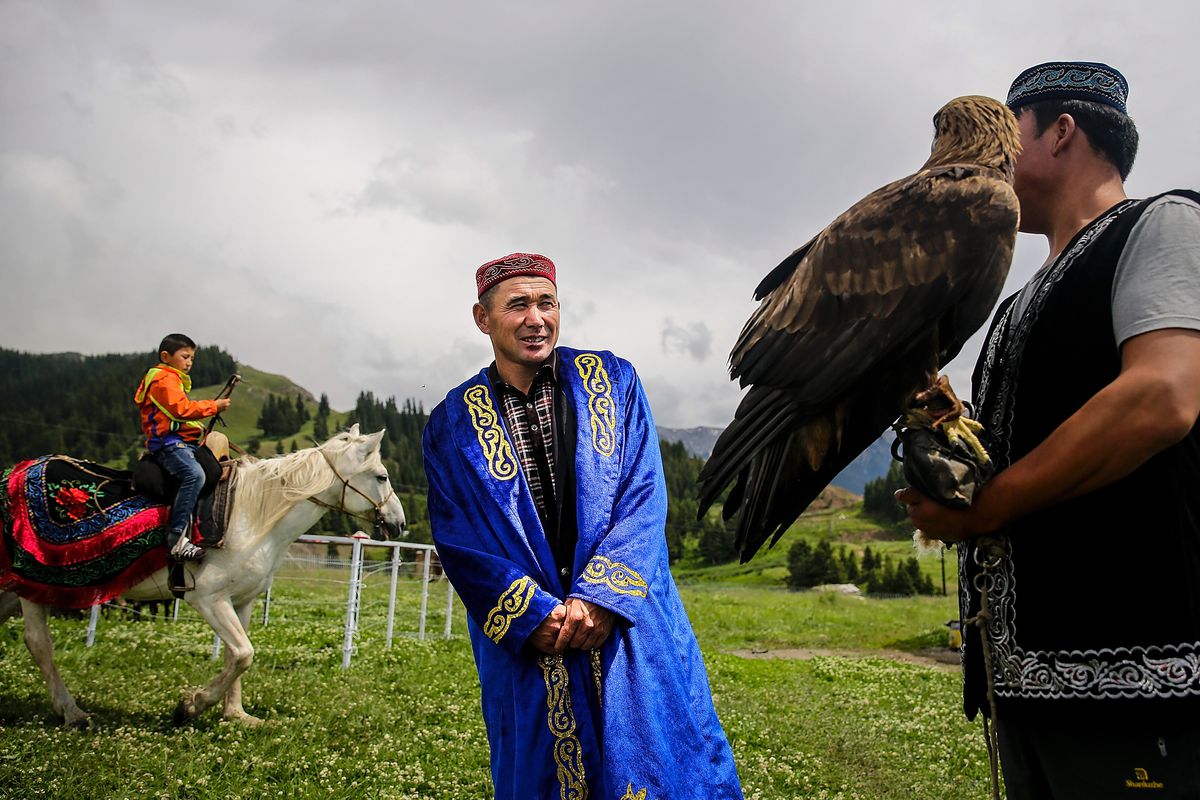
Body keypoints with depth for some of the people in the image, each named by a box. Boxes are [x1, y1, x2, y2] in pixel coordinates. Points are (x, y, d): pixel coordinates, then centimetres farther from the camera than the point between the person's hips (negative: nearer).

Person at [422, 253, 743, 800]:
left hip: (631, 623, 0)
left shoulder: (612, 381, 3)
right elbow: (460, 543, -2)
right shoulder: (454, 424, 2)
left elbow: (643, 497, -4)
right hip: (527, 639, 0)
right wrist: (536, 615, -14)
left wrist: (599, 597, -15)